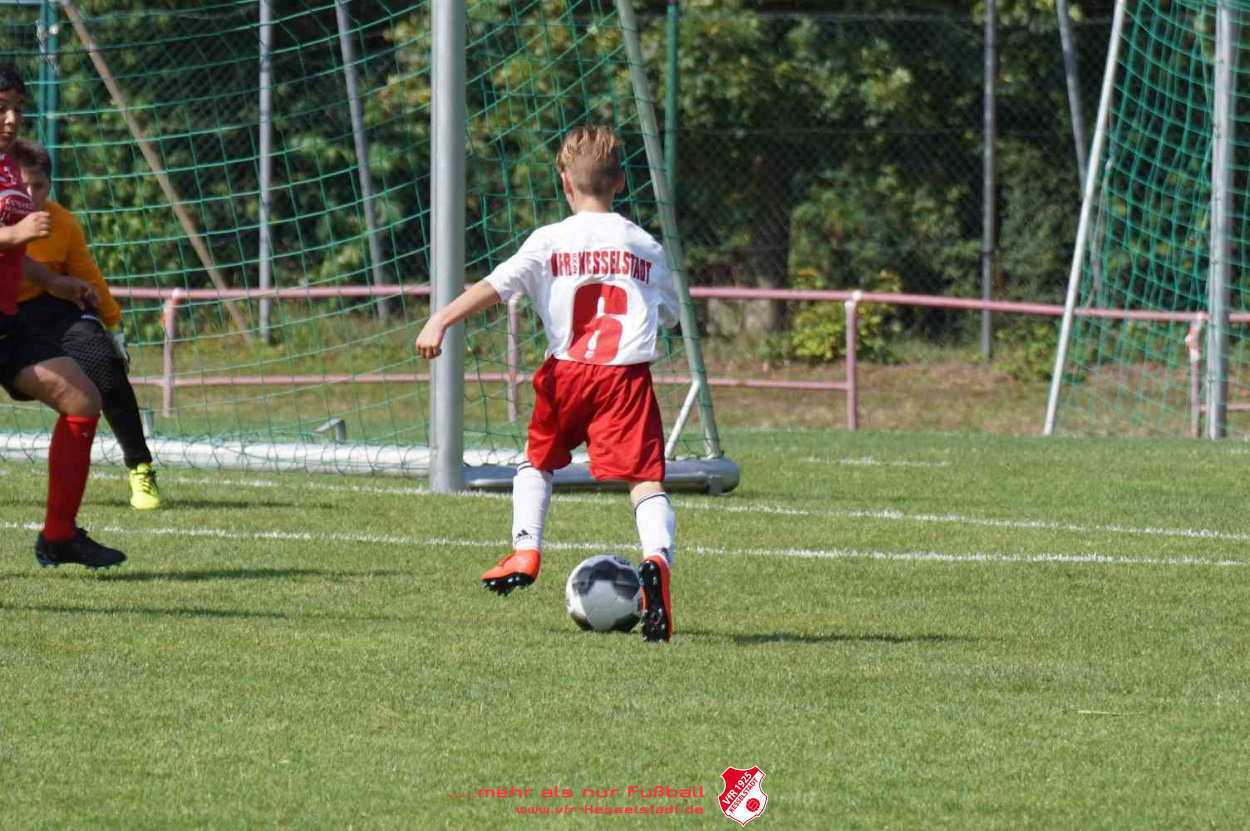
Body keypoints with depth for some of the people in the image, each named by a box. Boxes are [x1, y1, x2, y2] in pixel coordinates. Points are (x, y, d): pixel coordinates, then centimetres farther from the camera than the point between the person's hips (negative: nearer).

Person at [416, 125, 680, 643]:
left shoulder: (550, 241, 4)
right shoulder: (645, 248, 13)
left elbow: (495, 286, -9)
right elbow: (670, 314, 26)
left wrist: (440, 321, -14)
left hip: (568, 369, 0)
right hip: (628, 374, 0)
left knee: (538, 459, 26)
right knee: (644, 475, -8)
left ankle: (525, 550, 16)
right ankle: (657, 559, -33)